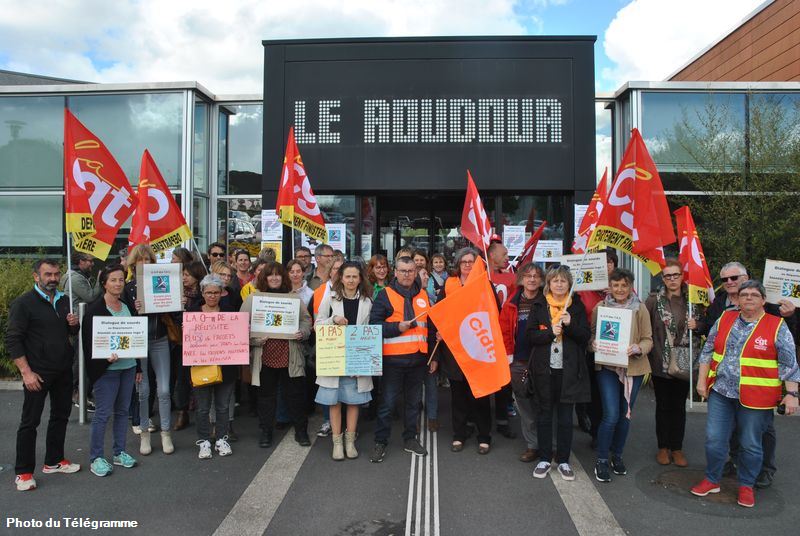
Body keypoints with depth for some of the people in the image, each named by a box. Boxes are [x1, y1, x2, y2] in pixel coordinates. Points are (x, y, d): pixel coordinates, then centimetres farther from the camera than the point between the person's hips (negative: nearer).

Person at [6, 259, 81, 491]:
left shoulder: (64, 300, 9)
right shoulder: (23, 304, -10)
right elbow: (12, 340, -12)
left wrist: (74, 323, -3)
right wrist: (26, 372, -18)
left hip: (63, 371, 7)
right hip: (38, 373, -6)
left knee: (61, 415, 14)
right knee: (30, 421, 2)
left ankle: (54, 461, 29)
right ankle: (23, 472, 13)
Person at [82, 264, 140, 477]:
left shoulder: (128, 306, 11)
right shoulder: (94, 310, -8)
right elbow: (89, 342, -12)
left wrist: (138, 366, 15)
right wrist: (105, 357, -28)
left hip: (128, 366, 6)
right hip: (106, 369, -6)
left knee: (122, 411, 12)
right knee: (103, 414, 0)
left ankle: (119, 453, 24)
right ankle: (96, 458, 12)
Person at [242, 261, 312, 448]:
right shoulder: (253, 298, 3)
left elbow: (306, 320, 9)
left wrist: (302, 332, -11)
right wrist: (254, 338, -16)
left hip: (290, 356, 1)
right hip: (264, 355, -1)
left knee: (295, 393, 8)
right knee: (266, 394, 11)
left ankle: (300, 430, 22)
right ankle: (266, 431, 25)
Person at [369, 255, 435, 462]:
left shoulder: (423, 295, 12)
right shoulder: (385, 294, -1)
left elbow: (431, 327, 17)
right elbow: (374, 324, -8)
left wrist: (433, 356, 14)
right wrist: (397, 327, -18)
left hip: (418, 358, 4)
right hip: (393, 358, -4)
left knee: (414, 401, 13)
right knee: (387, 402, 2)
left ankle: (410, 439, 27)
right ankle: (380, 442, 13)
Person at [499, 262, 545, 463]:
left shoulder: (547, 302, -2)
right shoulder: (511, 304, 3)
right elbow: (503, 331, 5)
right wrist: (508, 354, -2)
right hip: (519, 363, 2)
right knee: (525, 405, 9)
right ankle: (532, 445, 21)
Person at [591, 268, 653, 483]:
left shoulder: (640, 308, 0)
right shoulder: (600, 307, -1)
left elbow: (648, 339, 1)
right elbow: (592, 336, 6)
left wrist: (638, 348, -20)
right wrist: (598, 347, -15)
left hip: (633, 367, 2)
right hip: (607, 367, -2)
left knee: (625, 415, 13)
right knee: (611, 415, -9)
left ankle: (617, 456, 33)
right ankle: (601, 460, 9)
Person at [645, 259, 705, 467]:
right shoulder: (654, 300, -4)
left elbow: (703, 324, 14)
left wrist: (696, 325, -6)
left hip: (684, 362, 2)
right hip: (661, 362, -2)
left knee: (679, 406, 10)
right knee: (663, 406, 9)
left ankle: (677, 448, 22)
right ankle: (663, 447, 22)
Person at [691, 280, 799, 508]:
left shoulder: (777, 327, -2)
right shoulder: (725, 320, 6)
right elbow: (707, 352, 11)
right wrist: (702, 380, 6)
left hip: (755, 398, -3)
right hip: (721, 391, 3)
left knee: (750, 444, 9)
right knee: (714, 439, 5)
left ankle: (746, 486, 29)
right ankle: (712, 480, 24)